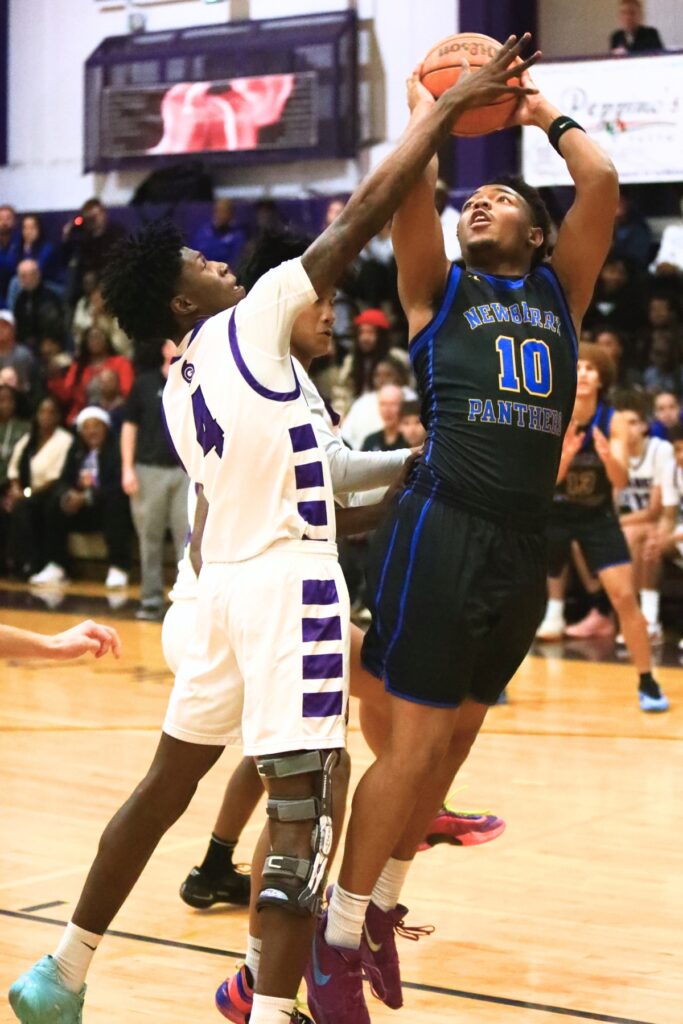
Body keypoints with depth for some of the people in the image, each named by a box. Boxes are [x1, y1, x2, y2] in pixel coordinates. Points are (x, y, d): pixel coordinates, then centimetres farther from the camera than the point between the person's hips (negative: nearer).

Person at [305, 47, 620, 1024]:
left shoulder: (561, 291, 16)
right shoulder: (440, 289, 9)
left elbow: (602, 182, 5)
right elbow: (409, 189, -5)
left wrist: (547, 113, 17)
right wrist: (430, 109, 8)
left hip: (523, 546, 4)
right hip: (442, 530, -4)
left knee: (456, 739, 11)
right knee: (418, 742, -5)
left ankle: (381, 909, 26)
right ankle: (339, 936, 7)